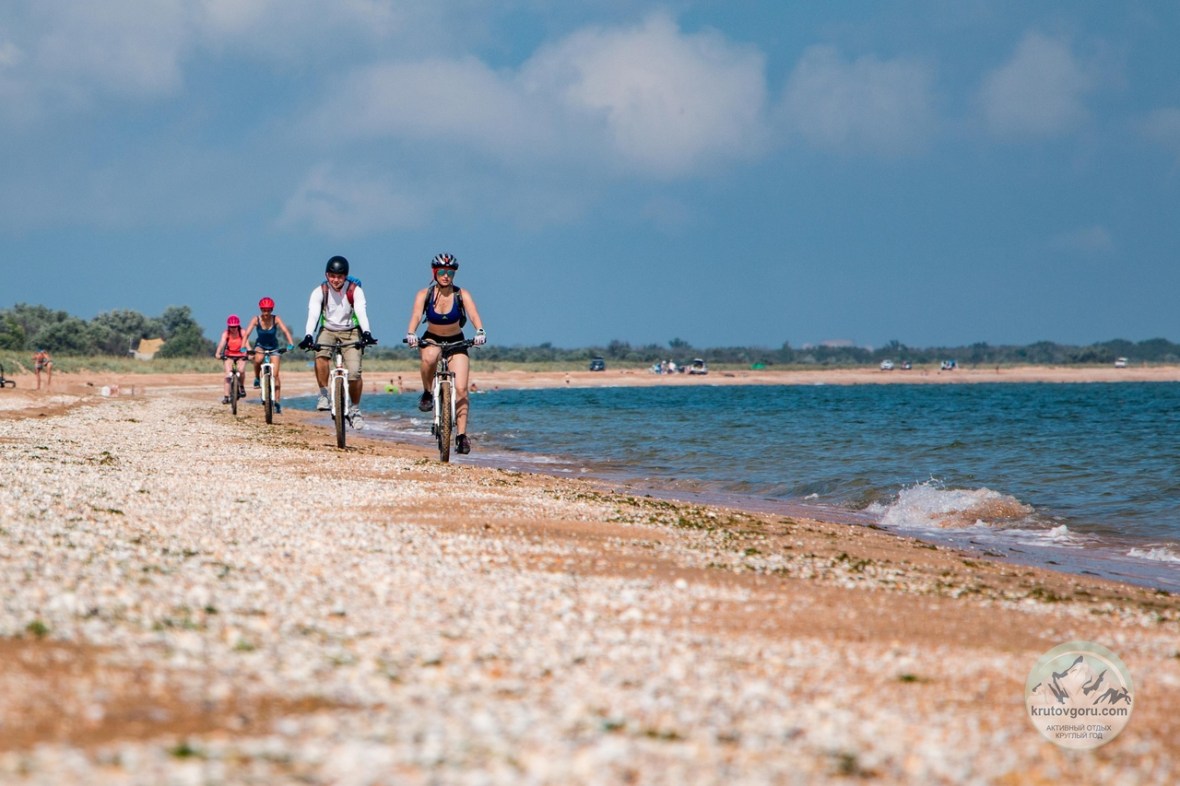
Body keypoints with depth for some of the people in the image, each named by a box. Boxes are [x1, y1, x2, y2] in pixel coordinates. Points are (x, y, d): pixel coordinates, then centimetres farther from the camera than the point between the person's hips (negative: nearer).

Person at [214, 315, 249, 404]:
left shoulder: (242, 333, -15)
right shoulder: (226, 333, -15)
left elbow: (246, 343, -29)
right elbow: (222, 343, -30)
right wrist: (218, 353, -48)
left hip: (241, 355, 0)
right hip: (229, 356, 0)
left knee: (241, 370, -25)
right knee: (228, 373, -18)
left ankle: (242, 387, 5)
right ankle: (226, 396, -18)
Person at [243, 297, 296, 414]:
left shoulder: (276, 319, -18)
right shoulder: (256, 320, -17)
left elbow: (285, 331, -28)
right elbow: (247, 334, -24)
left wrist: (290, 344, -44)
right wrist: (244, 347, -40)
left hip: (273, 347, 0)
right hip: (260, 346, 0)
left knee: (275, 374, -6)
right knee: (258, 359, -35)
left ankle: (277, 401, 1)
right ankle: (257, 379, -7)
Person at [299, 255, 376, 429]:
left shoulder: (355, 290, -14)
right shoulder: (319, 292, -13)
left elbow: (361, 312, -25)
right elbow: (313, 315, -24)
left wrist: (366, 333, -43)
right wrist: (308, 336, -41)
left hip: (351, 332, 0)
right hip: (328, 330, 0)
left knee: (354, 372, -16)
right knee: (321, 355, -33)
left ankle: (355, 410, 6)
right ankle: (323, 395, -15)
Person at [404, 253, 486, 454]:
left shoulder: (462, 295, -15)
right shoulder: (424, 294, -14)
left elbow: (474, 315, -30)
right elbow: (416, 316, -29)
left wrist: (480, 331, -50)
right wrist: (410, 334, -49)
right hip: (431, 340, 0)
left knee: (461, 389, -13)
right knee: (429, 358, -38)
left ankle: (462, 435, -7)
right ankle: (427, 394, -12)